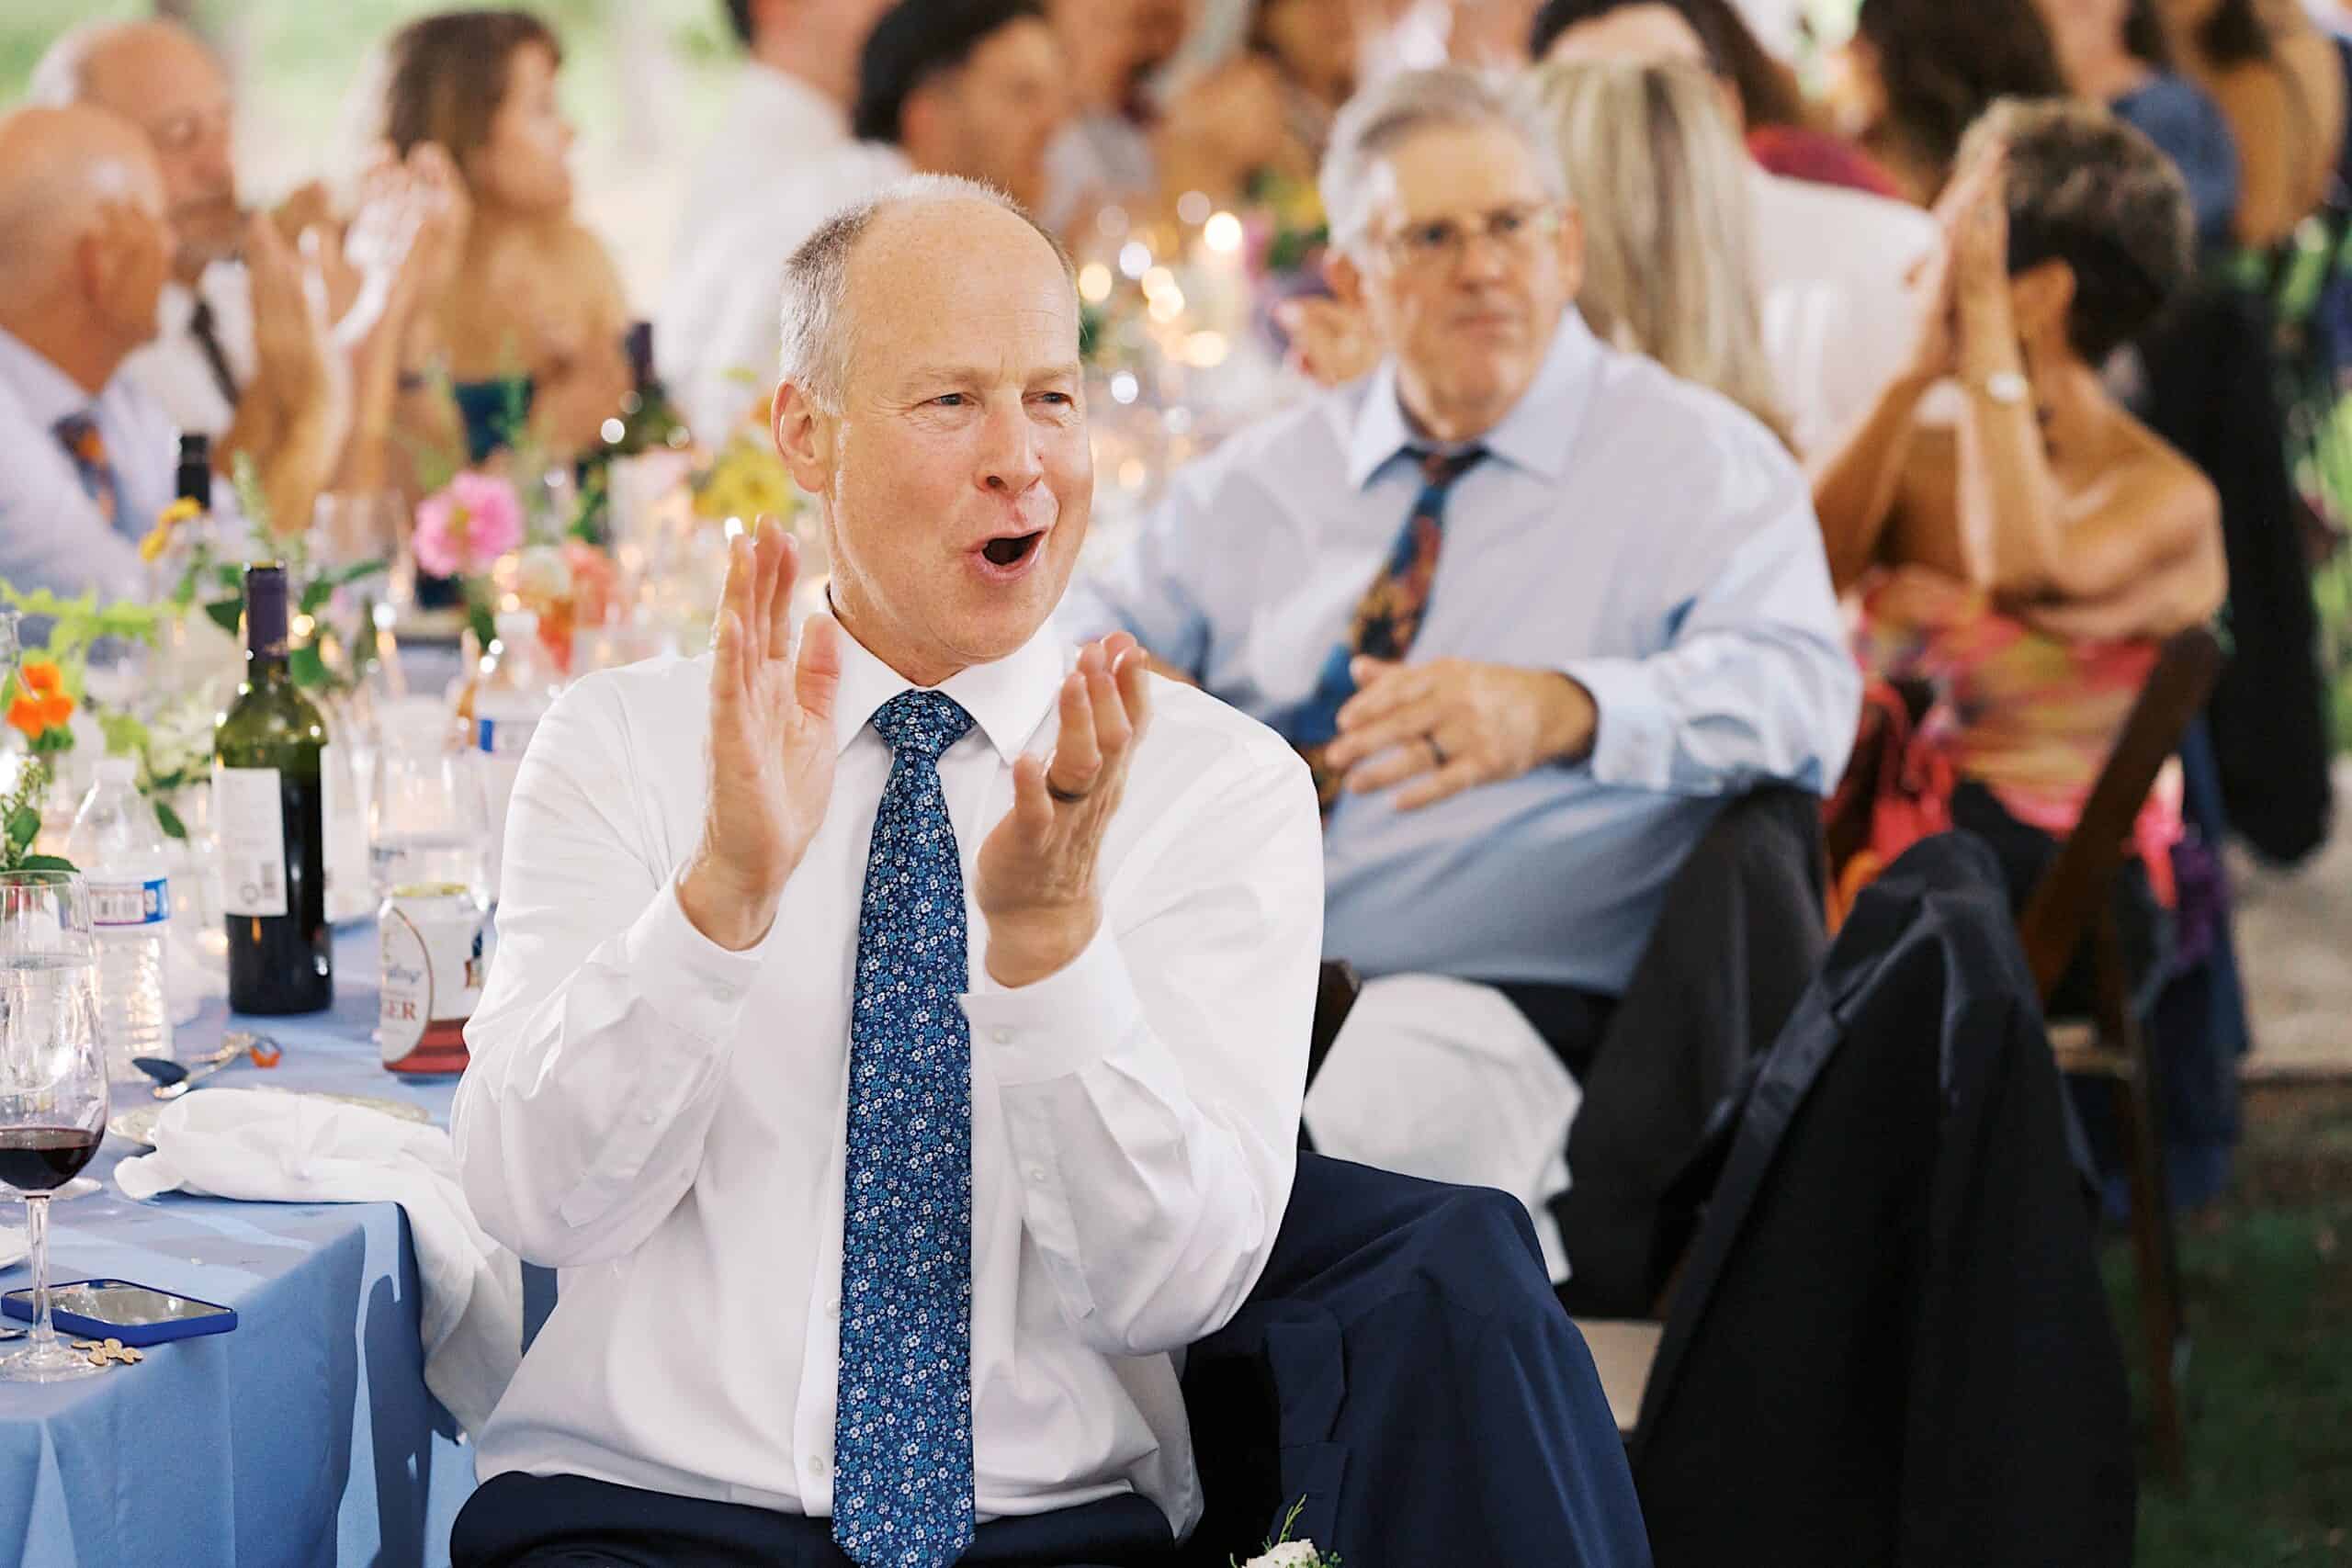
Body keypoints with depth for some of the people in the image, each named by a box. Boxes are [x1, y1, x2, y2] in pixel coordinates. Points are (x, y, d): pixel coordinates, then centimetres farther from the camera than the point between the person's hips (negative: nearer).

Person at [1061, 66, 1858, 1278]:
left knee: (1385, 1100, -39)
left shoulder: (1696, 462, 6)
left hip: (1479, 997, -4)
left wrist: (1554, 711, -31)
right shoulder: (1263, 480, 22)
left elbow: (1798, 690, -11)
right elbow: (1093, 624, 26)